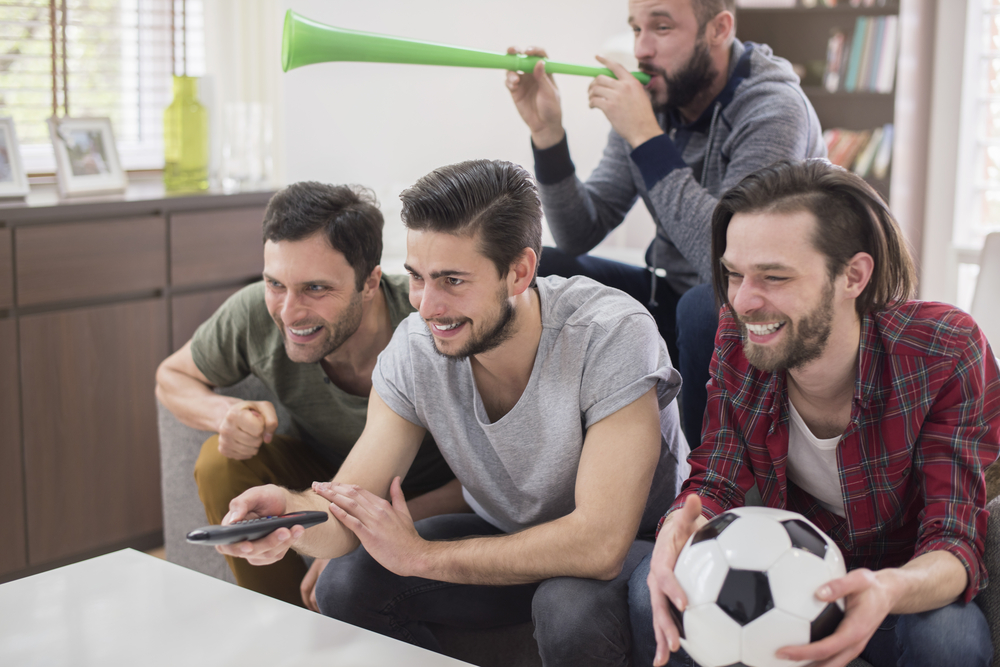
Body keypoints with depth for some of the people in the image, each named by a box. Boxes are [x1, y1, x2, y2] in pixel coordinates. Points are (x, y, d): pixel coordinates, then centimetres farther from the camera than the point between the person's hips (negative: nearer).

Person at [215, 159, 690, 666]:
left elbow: (599, 545, -34)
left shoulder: (610, 334, -30)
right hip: (506, 539, 4)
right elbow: (350, 514, -15)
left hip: (632, 544, -4)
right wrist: (292, 512, -41)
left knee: (574, 608, -36)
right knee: (345, 584, -15)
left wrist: (418, 554, -28)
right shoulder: (414, 349, -14)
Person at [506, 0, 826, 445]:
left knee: (706, 305, -38)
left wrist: (646, 137, -31)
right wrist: (547, 131, -17)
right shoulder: (649, 99, -2)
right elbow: (580, 236, -2)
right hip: (672, 296, 6)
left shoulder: (774, 109, -21)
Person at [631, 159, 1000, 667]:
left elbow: (954, 544, -24)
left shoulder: (946, 353, -23)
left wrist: (889, 590, -49)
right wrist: (678, 528, -36)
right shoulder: (737, 337, -13)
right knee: (655, 594, -24)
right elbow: (715, 484, -10)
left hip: (908, 586, -2)